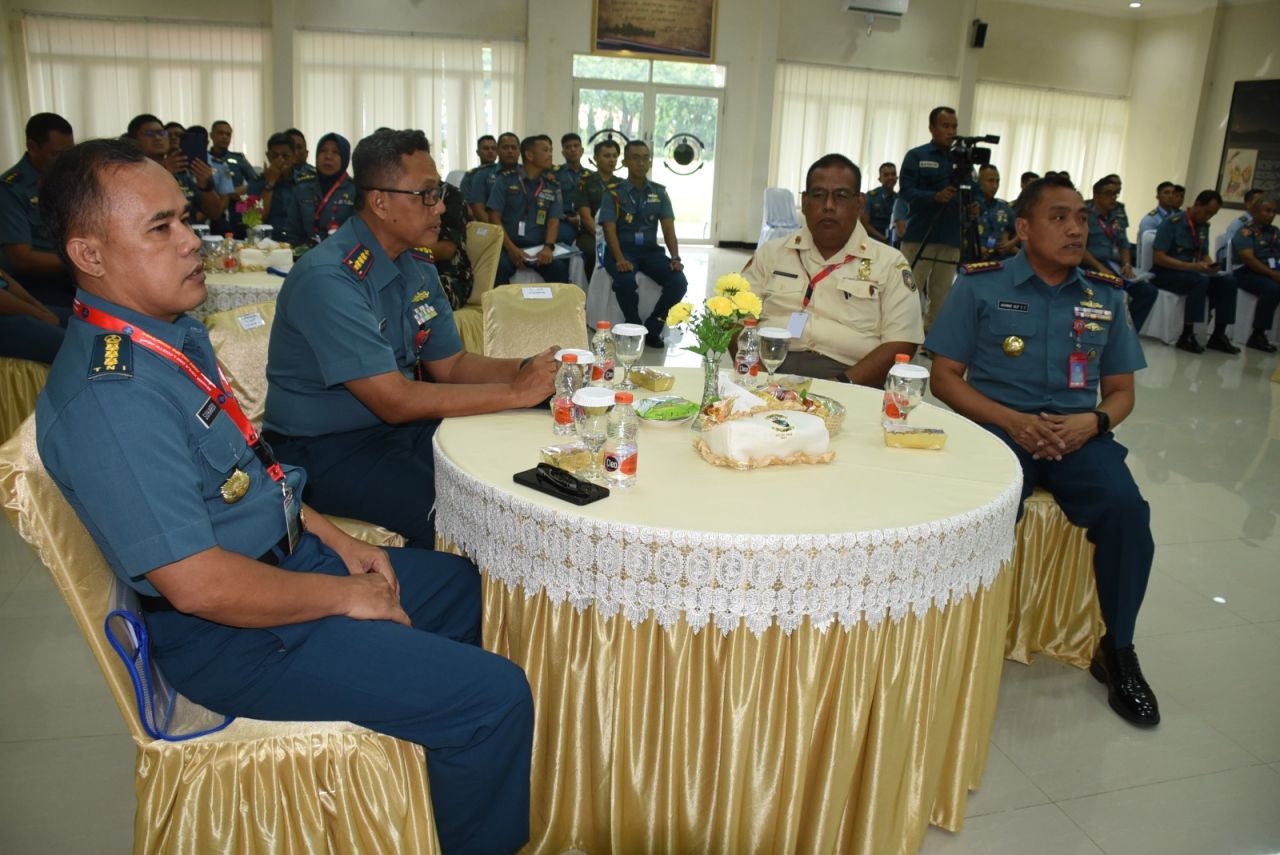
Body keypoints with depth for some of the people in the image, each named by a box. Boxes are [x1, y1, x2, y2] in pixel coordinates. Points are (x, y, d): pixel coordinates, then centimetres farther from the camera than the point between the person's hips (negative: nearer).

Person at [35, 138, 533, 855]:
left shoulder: (174, 332, 4)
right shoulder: (111, 398, -28)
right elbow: (201, 586, -28)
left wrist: (335, 539, 7)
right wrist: (346, 596, -16)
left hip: (285, 556, 10)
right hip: (232, 635, -10)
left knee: (459, 582, 25)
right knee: (496, 699, -16)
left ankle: (440, 742, 45)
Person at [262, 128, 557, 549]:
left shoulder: (419, 266, 6)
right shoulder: (328, 278, -22)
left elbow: (451, 364, 10)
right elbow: (395, 401, -26)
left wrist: (529, 369, -9)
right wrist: (516, 392, -23)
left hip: (401, 426, 8)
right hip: (325, 450, -8)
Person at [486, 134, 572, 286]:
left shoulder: (553, 185, 13)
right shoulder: (506, 179, 5)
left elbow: (554, 220, 5)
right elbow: (494, 217, -1)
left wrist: (548, 247, -16)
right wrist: (511, 248, -14)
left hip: (538, 247, 2)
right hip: (508, 246, -2)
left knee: (559, 269, -26)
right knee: (499, 268, -33)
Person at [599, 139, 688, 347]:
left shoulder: (659, 192, 10)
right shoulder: (614, 192, 1)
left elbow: (668, 227, 3)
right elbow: (610, 229, -9)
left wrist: (675, 257, -14)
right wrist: (620, 259, -27)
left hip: (650, 250, 3)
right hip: (622, 249, -3)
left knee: (679, 282, -22)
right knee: (626, 281, -36)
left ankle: (651, 329, -5)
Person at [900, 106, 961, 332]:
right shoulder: (916, 156, 3)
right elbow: (906, 190, -7)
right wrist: (935, 196, -23)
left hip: (951, 237, 4)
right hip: (919, 235, -4)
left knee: (941, 294, 6)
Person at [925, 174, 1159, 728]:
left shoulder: (1106, 298, 15)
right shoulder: (979, 286, 5)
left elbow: (1121, 390, 18)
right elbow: (945, 377, 2)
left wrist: (1091, 422, -6)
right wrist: (1012, 421, -12)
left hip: (1078, 433, 3)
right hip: (998, 425, -3)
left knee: (1126, 509, -25)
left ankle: (1117, 652, -2)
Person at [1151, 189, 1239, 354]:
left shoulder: (1203, 226, 9)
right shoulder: (1172, 222, -14)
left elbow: (1204, 255, 19)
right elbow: (1158, 258, -20)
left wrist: (1210, 266, -6)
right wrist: (1192, 267, -26)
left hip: (1191, 273, 7)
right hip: (1165, 273, -7)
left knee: (1227, 282, -13)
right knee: (1201, 280, -33)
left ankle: (1218, 336, -6)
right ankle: (1186, 336, -27)